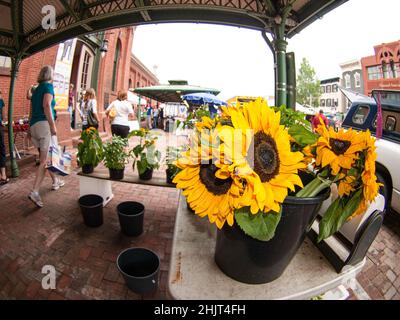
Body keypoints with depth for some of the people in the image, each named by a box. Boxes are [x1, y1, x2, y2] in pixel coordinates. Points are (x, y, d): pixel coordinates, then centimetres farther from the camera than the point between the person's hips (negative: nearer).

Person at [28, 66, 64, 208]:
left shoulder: (36, 89, 22)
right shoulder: (48, 86, 0)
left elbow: (32, 111, 23)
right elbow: (46, 105, -16)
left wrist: (31, 129, 27)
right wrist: (53, 125, -19)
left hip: (34, 125, 8)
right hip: (44, 124, -8)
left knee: (46, 156, 19)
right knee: (45, 160, -11)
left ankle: (55, 181, 32)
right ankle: (35, 192, -19)